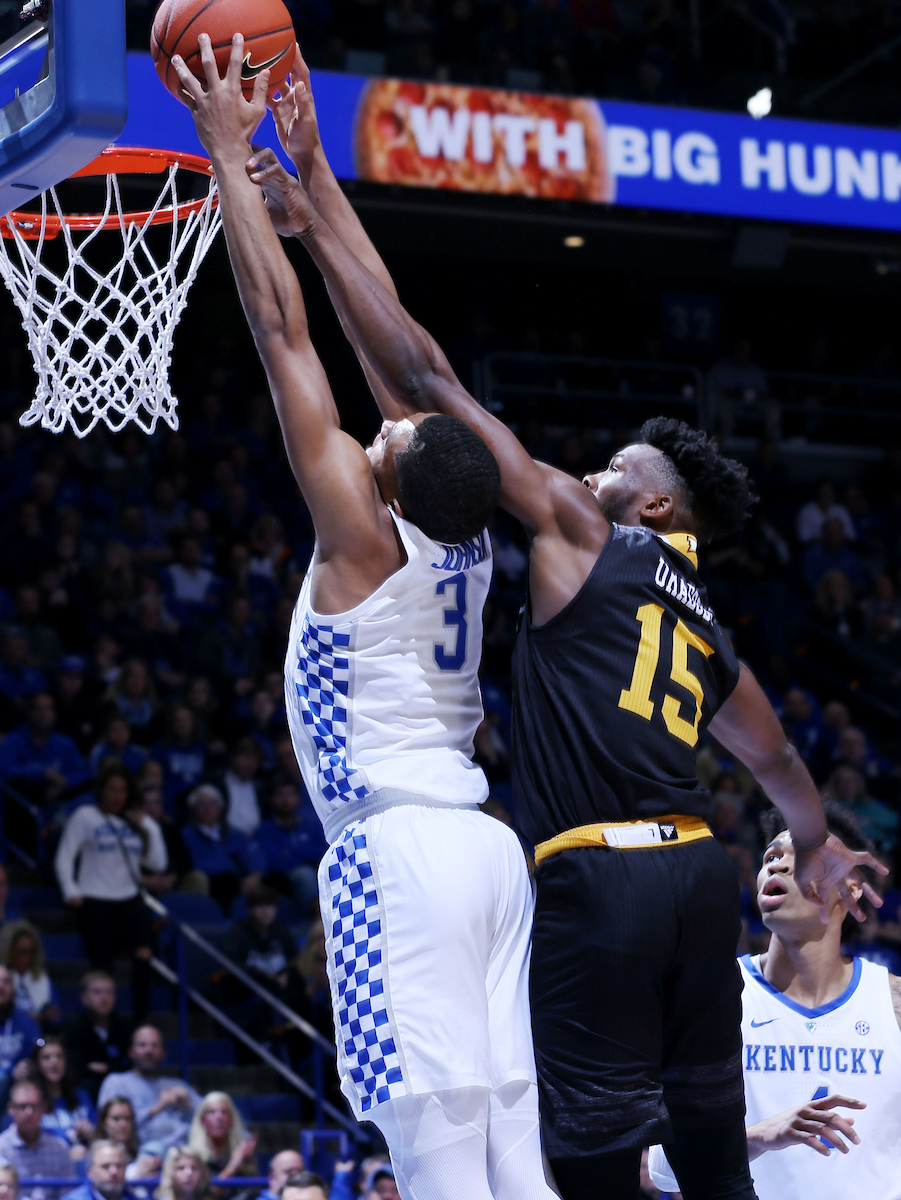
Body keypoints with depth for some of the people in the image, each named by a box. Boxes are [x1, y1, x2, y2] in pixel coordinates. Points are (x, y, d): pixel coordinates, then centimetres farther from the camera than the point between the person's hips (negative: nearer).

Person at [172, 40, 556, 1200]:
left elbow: (283, 328, -6)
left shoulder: (363, 537, -7)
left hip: (398, 852, -8)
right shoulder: (466, 546, 10)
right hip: (484, 846, 8)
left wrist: (228, 154, -2)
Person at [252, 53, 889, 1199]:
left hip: (601, 876, -8)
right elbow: (780, 763, 40)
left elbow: (428, 385, 1)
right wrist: (817, 845, 62)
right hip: (698, 869, 8)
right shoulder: (705, 625, 24)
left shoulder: (581, 532, 4)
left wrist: (317, 216, 2)